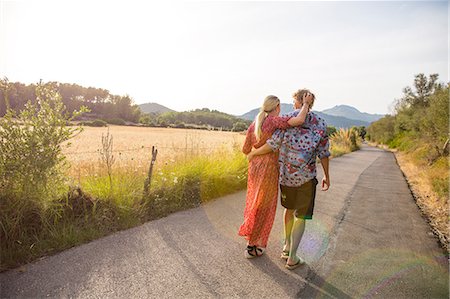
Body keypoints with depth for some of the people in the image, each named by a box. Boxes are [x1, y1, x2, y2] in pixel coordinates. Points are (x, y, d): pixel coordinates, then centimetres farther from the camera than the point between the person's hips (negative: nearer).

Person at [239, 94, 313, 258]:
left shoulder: (254, 124, 5)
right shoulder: (275, 120, -14)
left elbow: (245, 150, 7)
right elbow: (299, 120, -28)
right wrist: (306, 103, -11)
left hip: (254, 166, 7)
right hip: (269, 168, -7)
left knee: (255, 202, 23)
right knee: (264, 207, 7)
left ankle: (251, 236, 37)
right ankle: (252, 247, 18)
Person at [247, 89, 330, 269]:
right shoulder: (320, 123, -1)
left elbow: (273, 144, -10)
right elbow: (323, 152, 0)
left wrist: (254, 153, 4)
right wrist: (326, 176, 11)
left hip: (286, 174, 2)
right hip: (306, 176, -1)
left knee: (289, 209, 24)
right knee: (301, 217, 9)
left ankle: (287, 247, 36)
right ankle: (292, 258, 11)